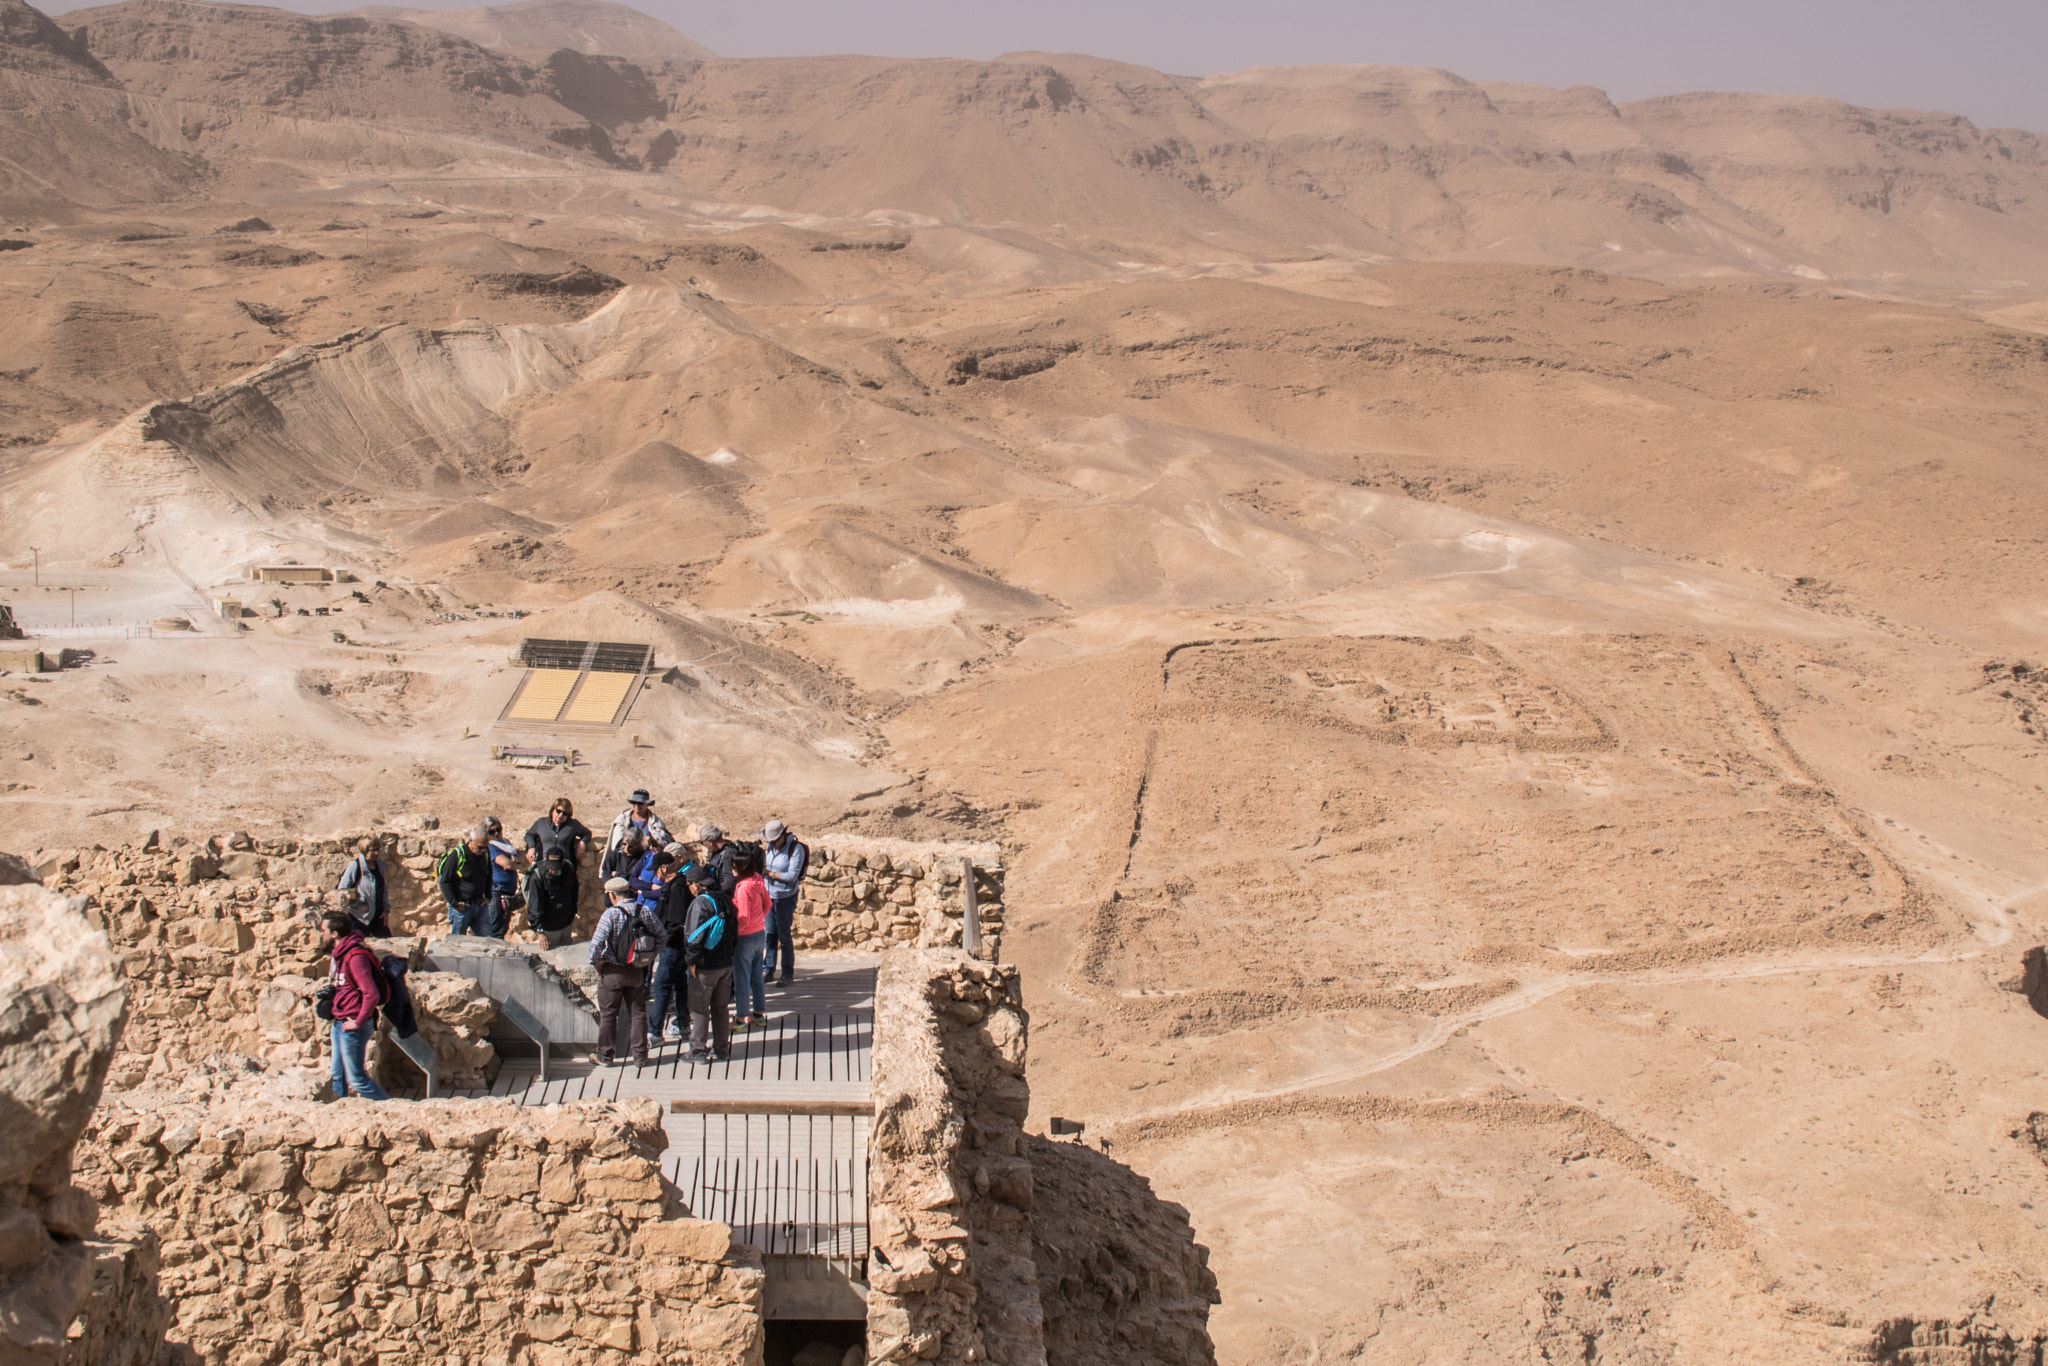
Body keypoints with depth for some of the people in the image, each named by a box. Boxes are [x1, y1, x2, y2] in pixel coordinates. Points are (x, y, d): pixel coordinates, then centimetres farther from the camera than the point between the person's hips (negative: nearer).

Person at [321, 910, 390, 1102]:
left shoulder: (355, 957, -22)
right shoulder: (337, 954, 9)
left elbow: (372, 994, -28)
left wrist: (358, 1022, -20)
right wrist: (334, 1024, 20)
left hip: (353, 1026, -9)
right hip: (340, 1023, 9)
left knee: (357, 1079, -2)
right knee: (339, 1077, 15)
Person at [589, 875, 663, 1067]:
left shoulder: (611, 913, -17)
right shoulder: (645, 911, -3)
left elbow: (596, 942, -24)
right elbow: (661, 936, 5)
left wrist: (596, 962, -8)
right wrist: (649, 956, 12)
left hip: (612, 972, -4)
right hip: (637, 972, 4)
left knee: (607, 1014, 10)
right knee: (637, 1013, 13)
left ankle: (605, 1055, 19)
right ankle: (639, 1056, 16)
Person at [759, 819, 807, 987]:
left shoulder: (796, 848, -14)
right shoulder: (768, 847, 4)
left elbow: (792, 876, -17)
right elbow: (763, 867, 14)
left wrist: (770, 873, -15)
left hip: (785, 897, -5)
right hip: (769, 895, 5)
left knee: (784, 936, 0)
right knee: (770, 934, 9)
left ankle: (788, 973, 9)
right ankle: (768, 969, 20)